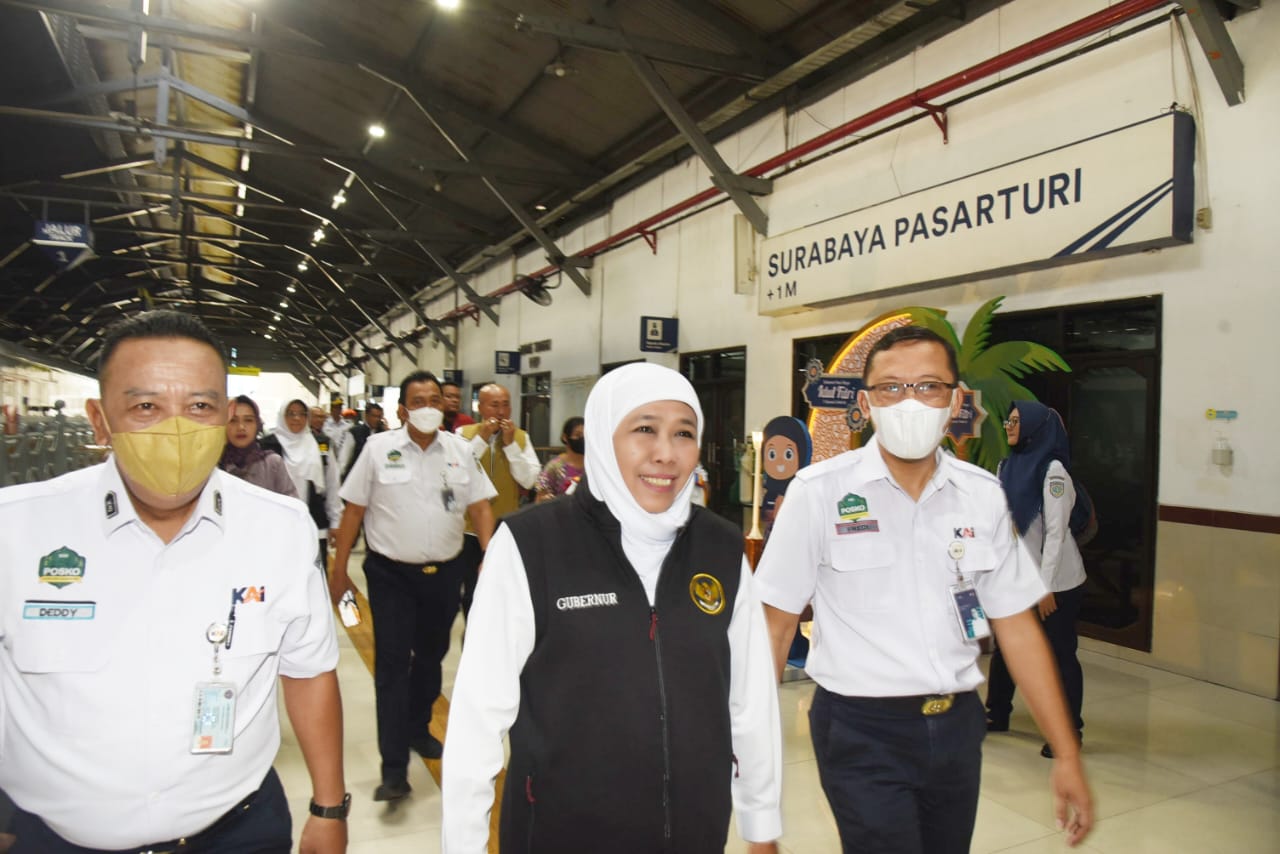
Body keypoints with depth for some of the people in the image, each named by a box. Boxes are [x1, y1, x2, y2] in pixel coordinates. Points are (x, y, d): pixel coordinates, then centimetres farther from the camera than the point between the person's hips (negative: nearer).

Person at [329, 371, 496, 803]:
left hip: (443, 572, 3)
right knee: (392, 664, -3)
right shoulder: (378, 447, -4)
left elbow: (479, 508, 0)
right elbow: (353, 511, -2)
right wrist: (339, 570, -2)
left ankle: (417, 730, 39)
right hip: (391, 573, -3)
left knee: (431, 657, 17)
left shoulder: (460, 450, 2)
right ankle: (394, 767, 3)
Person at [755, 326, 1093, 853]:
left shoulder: (982, 495, 1)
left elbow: (1016, 627, 6)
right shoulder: (819, 492, -12)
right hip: (861, 731, -4)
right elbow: (774, 626, -6)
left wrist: (1066, 755, 5)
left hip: (957, 726, 4)